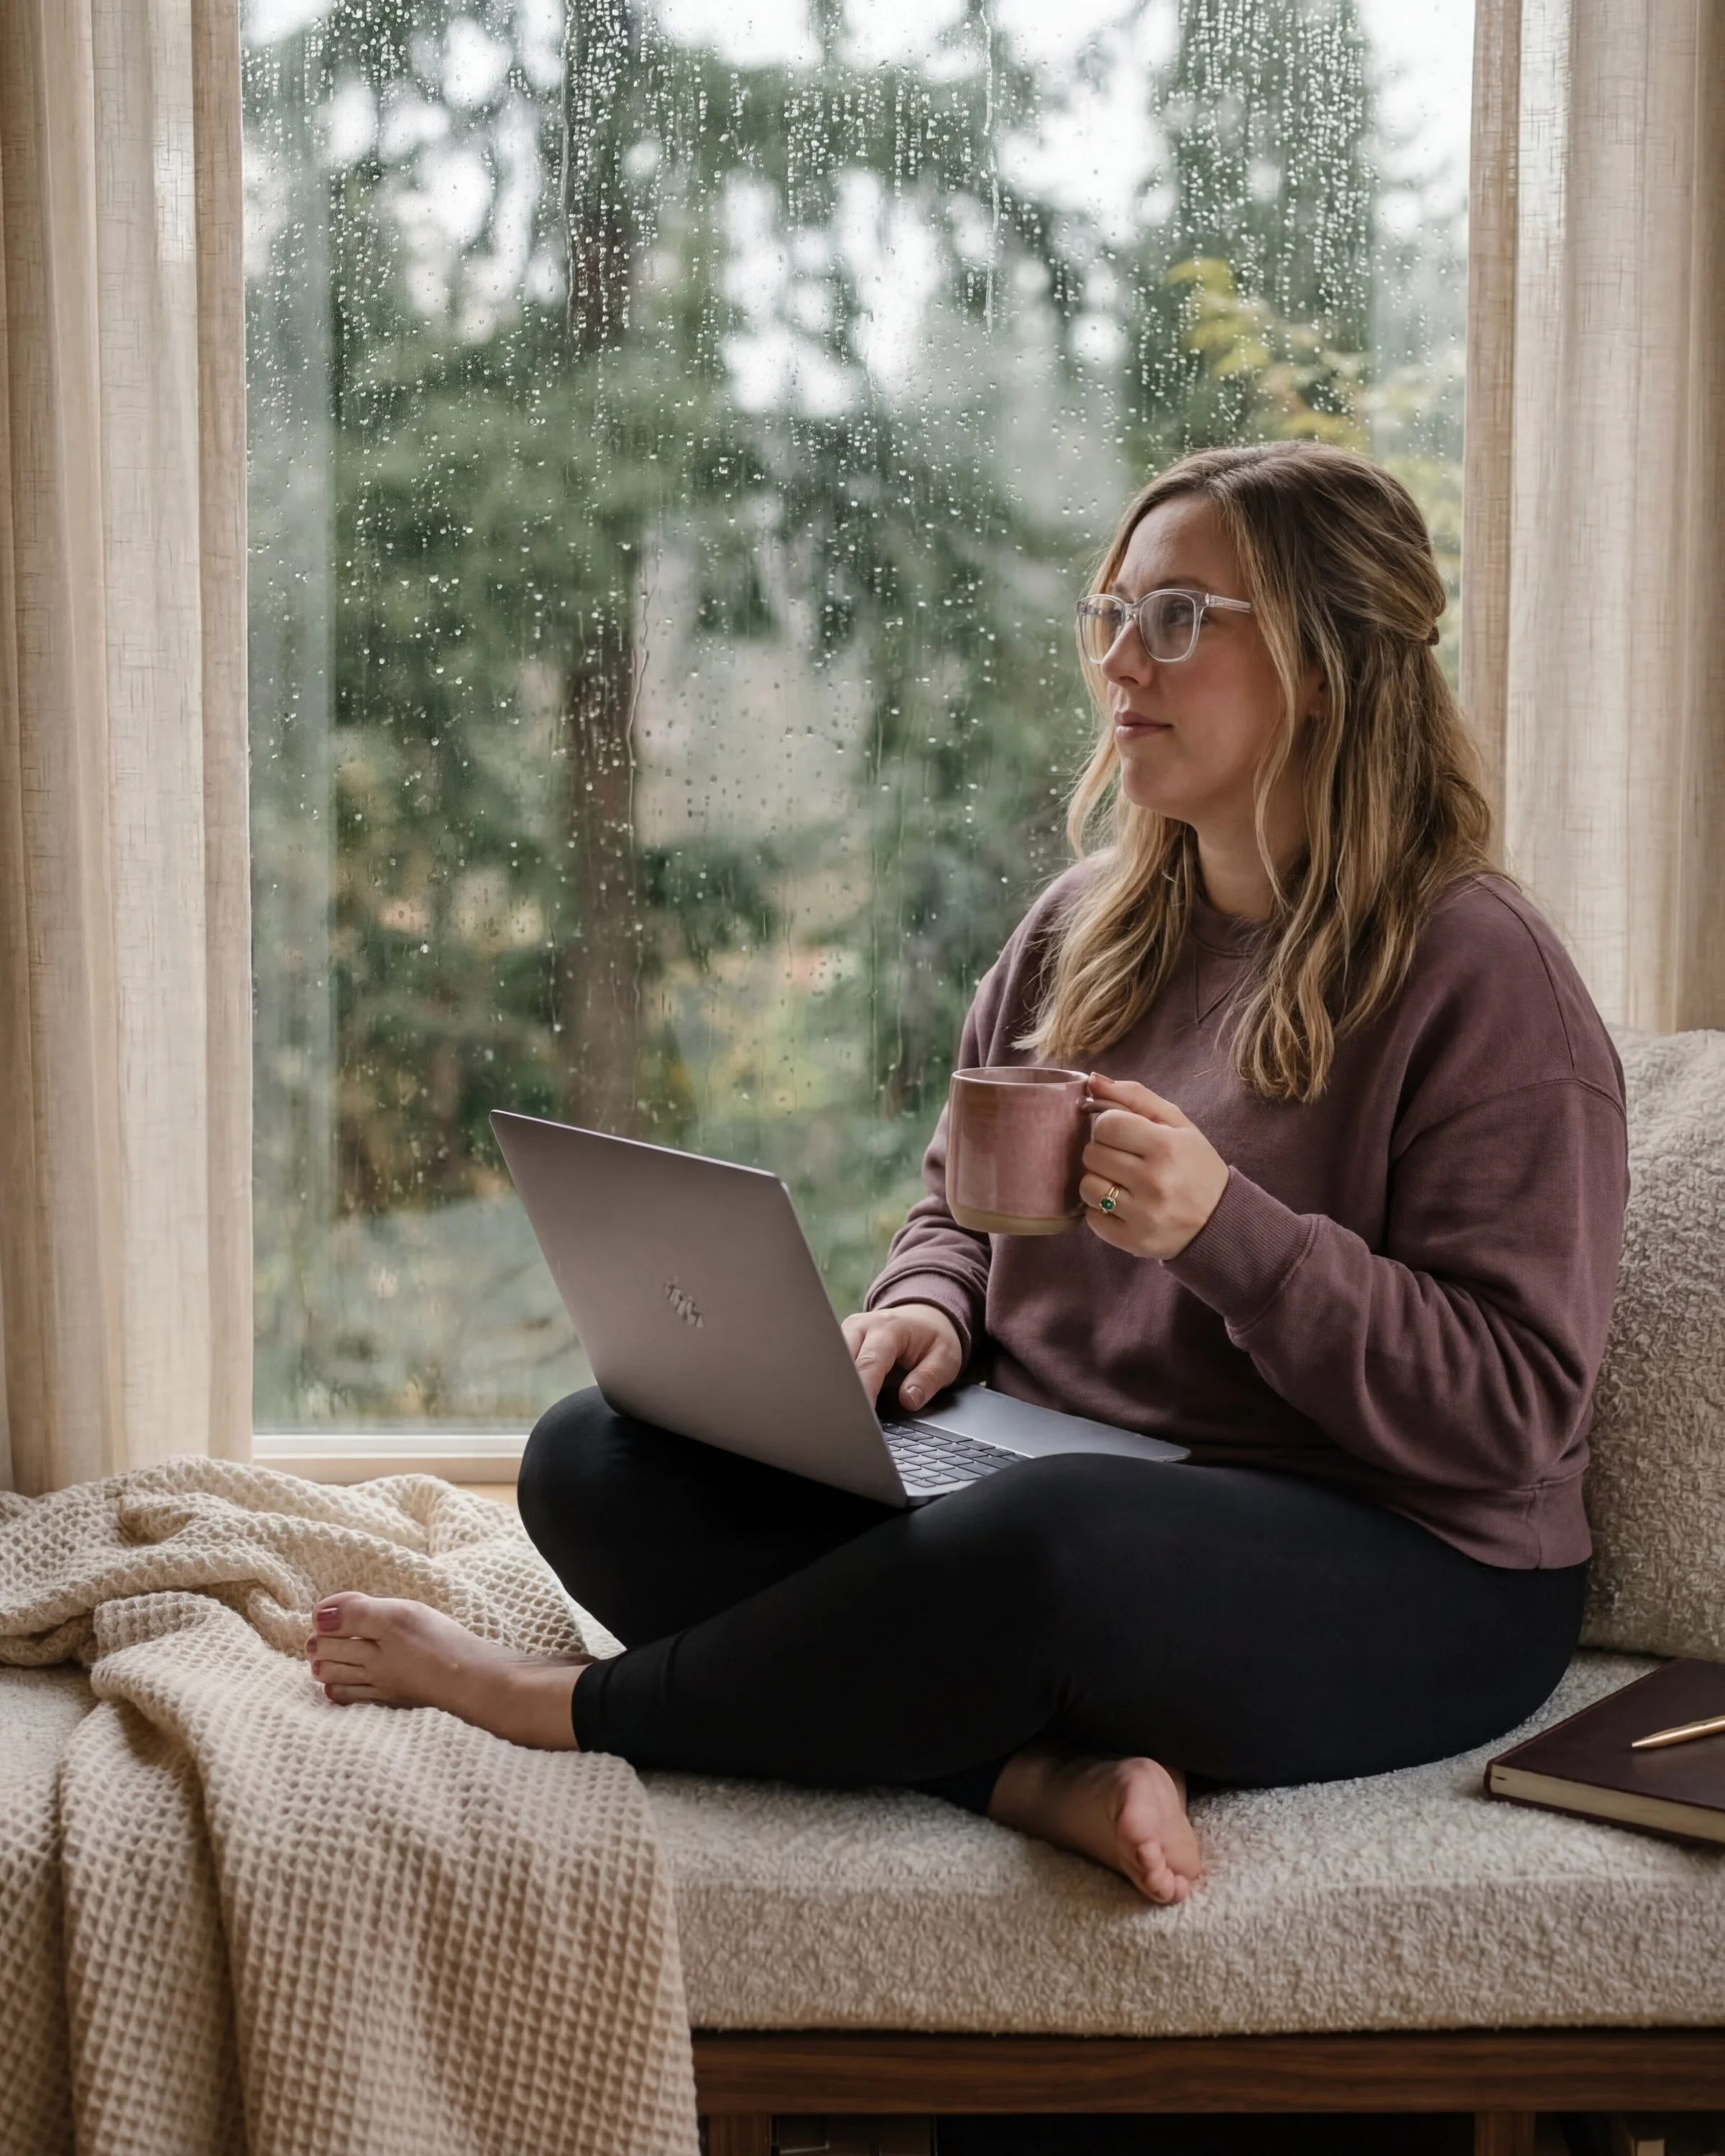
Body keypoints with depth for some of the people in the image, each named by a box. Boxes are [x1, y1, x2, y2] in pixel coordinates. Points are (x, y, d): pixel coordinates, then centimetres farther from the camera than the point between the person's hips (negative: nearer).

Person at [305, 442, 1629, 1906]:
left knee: (1040, 1546, -41)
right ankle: (1038, 1771, -27)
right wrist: (927, 1305, 0)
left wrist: (1225, 1226, -26)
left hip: (1391, 1577, -6)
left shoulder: (1479, 974, -9)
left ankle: (570, 1708, -15)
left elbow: (1517, 1409, -14)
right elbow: (959, 1193, 24)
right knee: (591, 1460, -10)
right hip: (1020, 1474, 7)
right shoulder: (1083, 923, 13)